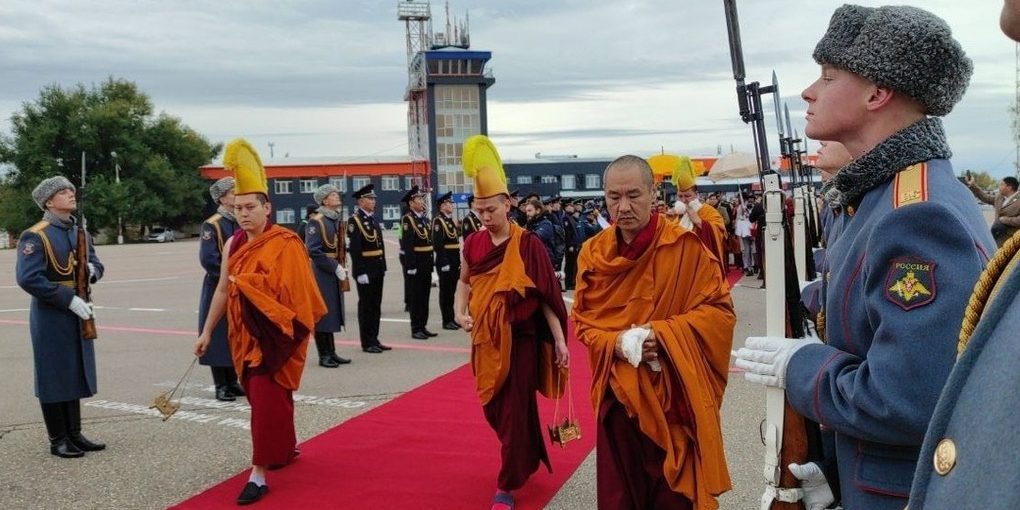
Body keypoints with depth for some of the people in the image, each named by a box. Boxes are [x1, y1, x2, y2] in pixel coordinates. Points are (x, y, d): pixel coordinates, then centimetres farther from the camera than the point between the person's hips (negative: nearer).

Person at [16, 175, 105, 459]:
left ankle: (75, 434, 24)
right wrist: (69, 299, -23)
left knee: (76, 373, 13)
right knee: (54, 377, 2)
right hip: (51, 316, -7)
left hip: (78, 314, 7)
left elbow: (96, 264, 18)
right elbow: (28, 279, -20)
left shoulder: (80, 232, 11)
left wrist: (92, 269, -6)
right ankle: (58, 440, 13)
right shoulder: (35, 237, -12)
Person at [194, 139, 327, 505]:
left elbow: (299, 293, -16)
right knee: (263, 397, 17)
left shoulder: (286, 244, -14)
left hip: (275, 336, -6)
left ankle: (259, 473, -1)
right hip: (245, 335, 6)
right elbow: (223, 290, 10)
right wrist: (207, 332, 12)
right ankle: (287, 446, 38)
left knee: (266, 399, -7)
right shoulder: (233, 245, 5)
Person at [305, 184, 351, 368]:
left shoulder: (337, 220, 11)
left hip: (335, 273, 8)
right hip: (321, 274, -8)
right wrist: (335, 268, -19)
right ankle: (324, 355, 8)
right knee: (322, 313, 0)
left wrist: (342, 268, 7)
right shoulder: (316, 222, -13)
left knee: (333, 312, 13)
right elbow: (313, 251, -19)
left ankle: (332, 353, 22)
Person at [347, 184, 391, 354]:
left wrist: (383, 267, 12)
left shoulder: (373, 218, 13)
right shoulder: (354, 220, -12)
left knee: (376, 305, 12)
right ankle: (367, 343, 8)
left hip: (377, 268, 8)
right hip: (365, 269, -8)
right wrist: (360, 272, -21)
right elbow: (355, 249, -18)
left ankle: (374, 339, 20)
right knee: (366, 306, 0)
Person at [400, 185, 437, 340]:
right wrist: (410, 266, -22)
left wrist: (432, 261, 12)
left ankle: (423, 326, 20)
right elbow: (407, 244, -18)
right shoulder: (407, 219, -12)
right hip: (415, 263, -8)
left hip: (427, 263, 8)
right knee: (415, 297, 0)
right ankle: (416, 329, 6)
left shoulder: (425, 218, 13)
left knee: (425, 296, 12)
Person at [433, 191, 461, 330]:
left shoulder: (452, 220, 15)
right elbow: (437, 244, -18)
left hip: (455, 261, 8)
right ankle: (447, 321, 5)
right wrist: (444, 263, -21)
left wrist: (459, 261, 14)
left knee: (452, 290, 12)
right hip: (445, 261, -8)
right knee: (445, 291, 0)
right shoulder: (438, 221, -11)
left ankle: (451, 318, 20)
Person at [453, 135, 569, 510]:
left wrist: (560, 340, -13)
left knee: (514, 410, -2)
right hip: (485, 339, 5)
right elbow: (464, 281, 16)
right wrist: (460, 312, -2)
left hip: (520, 339, -5)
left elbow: (546, 296, -10)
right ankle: (526, 459, 41)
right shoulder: (473, 244, 0)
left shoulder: (528, 245, -12)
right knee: (493, 409, 15)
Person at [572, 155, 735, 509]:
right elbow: (582, 320, 8)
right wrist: (615, 343, -13)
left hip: (675, 393, -3)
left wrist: (663, 334, -20)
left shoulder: (685, 246, -10)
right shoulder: (593, 253, 0)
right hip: (618, 391, 3)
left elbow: (719, 310, -7)